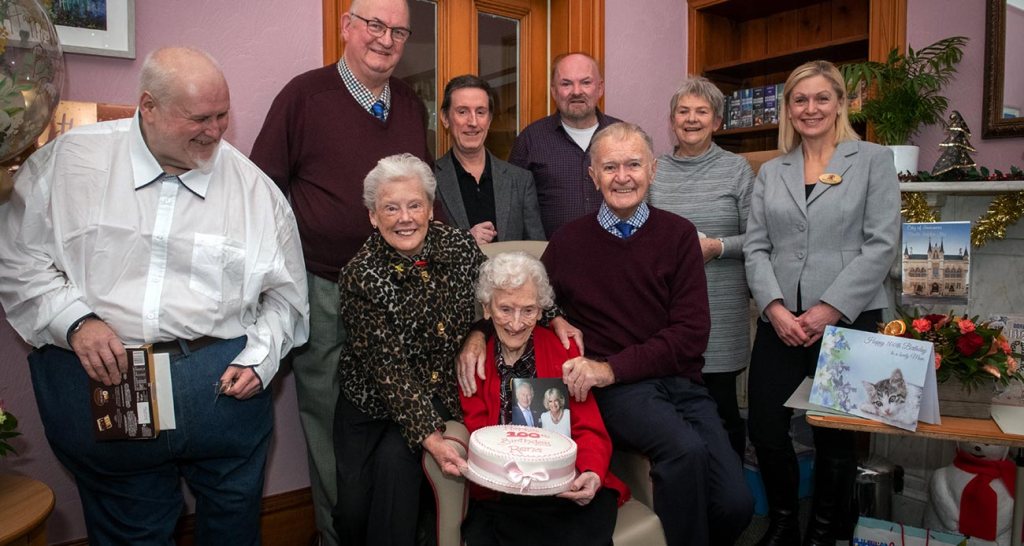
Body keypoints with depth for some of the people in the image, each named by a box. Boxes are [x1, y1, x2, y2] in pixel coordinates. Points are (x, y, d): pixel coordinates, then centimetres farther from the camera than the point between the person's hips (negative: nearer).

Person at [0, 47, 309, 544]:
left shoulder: (254, 187, 1)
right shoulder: (70, 161, 0)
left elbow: (283, 294, 9)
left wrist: (258, 359, -5)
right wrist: (74, 320, -10)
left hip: (222, 385, 1)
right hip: (96, 380, 0)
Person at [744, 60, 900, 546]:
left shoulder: (873, 161, 3)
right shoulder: (771, 172, 12)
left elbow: (881, 245, -6)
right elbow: (756, 247, 6)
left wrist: (829, 310, -13)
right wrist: (775, 308, -9)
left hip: (849, 320, -3)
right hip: (781, 321, 3)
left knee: (834, 434, 6)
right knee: (764, 427, 1)